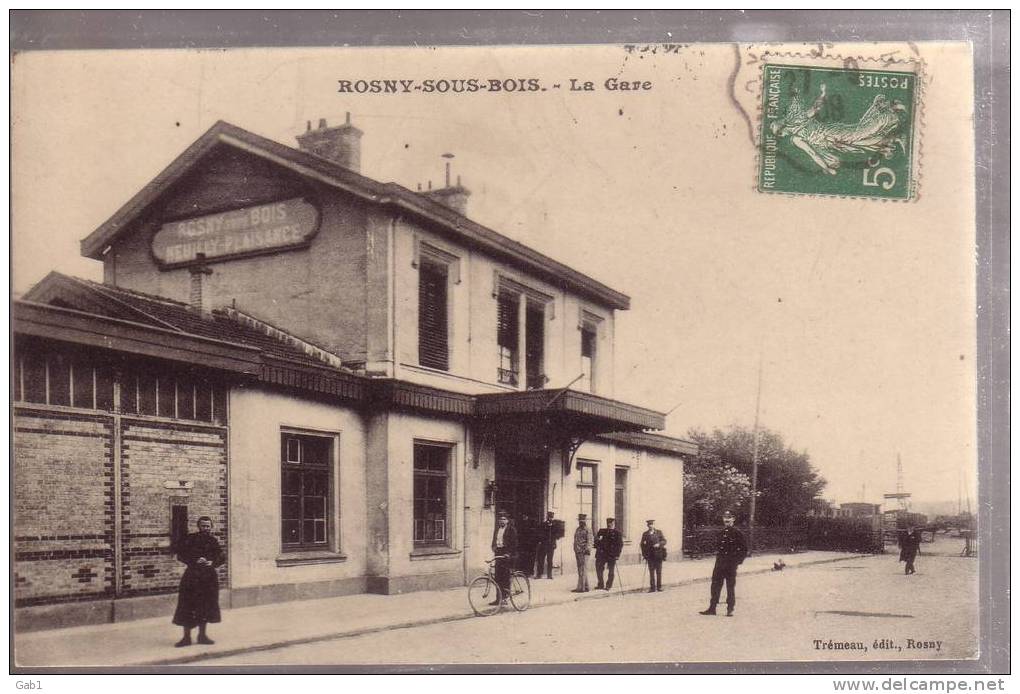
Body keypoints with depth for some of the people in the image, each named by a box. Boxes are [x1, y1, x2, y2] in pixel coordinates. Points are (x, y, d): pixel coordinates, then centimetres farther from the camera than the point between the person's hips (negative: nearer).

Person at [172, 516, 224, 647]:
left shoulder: (213, 541, 8)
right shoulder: (190, 539, -4)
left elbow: (220, 558, 10)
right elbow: (180, 556, -7)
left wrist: (212, 562, -11)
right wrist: (195, 561, -18)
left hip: (209, 577, 4)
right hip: (192, 576, -4)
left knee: (206, 606, 7)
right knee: (188, 607, -4)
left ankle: (202, 635, 19)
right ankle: (186, 637, 5)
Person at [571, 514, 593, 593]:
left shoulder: (588, 531, -5)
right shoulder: (578, 530, 17)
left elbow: (589, 541, -11)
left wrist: (587, 550, -21)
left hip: (584, 552, -8)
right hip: (578, 552, 8)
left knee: (583, 570, -9)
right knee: (580, 570, 11)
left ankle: (581, 587, -11)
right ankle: (586, 587, 17)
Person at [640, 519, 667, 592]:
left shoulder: (659, 532, 7)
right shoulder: (645, 534, 8)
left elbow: (664, 541, 3)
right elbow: (642, 544, 7)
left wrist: (659, 544, -16)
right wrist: (644, 555, -1)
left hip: (658, 554, 0)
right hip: (650, 555, 0)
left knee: (659, 572, 3)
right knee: (651, 572, -2)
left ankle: (659, 586, 11)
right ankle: (652, 587, 0)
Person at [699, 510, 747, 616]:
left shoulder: (737, 534, -4)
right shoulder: (721, 533, 13)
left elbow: (744, 549, -1)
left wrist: (738, 560, -7)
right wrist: (717, 554, 10)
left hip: (731, 564, -5)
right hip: (720, 563, 5)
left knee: (730, 587, 2)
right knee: (715, 585, 3)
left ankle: (730, 609, 10)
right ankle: (712, 608, 8)